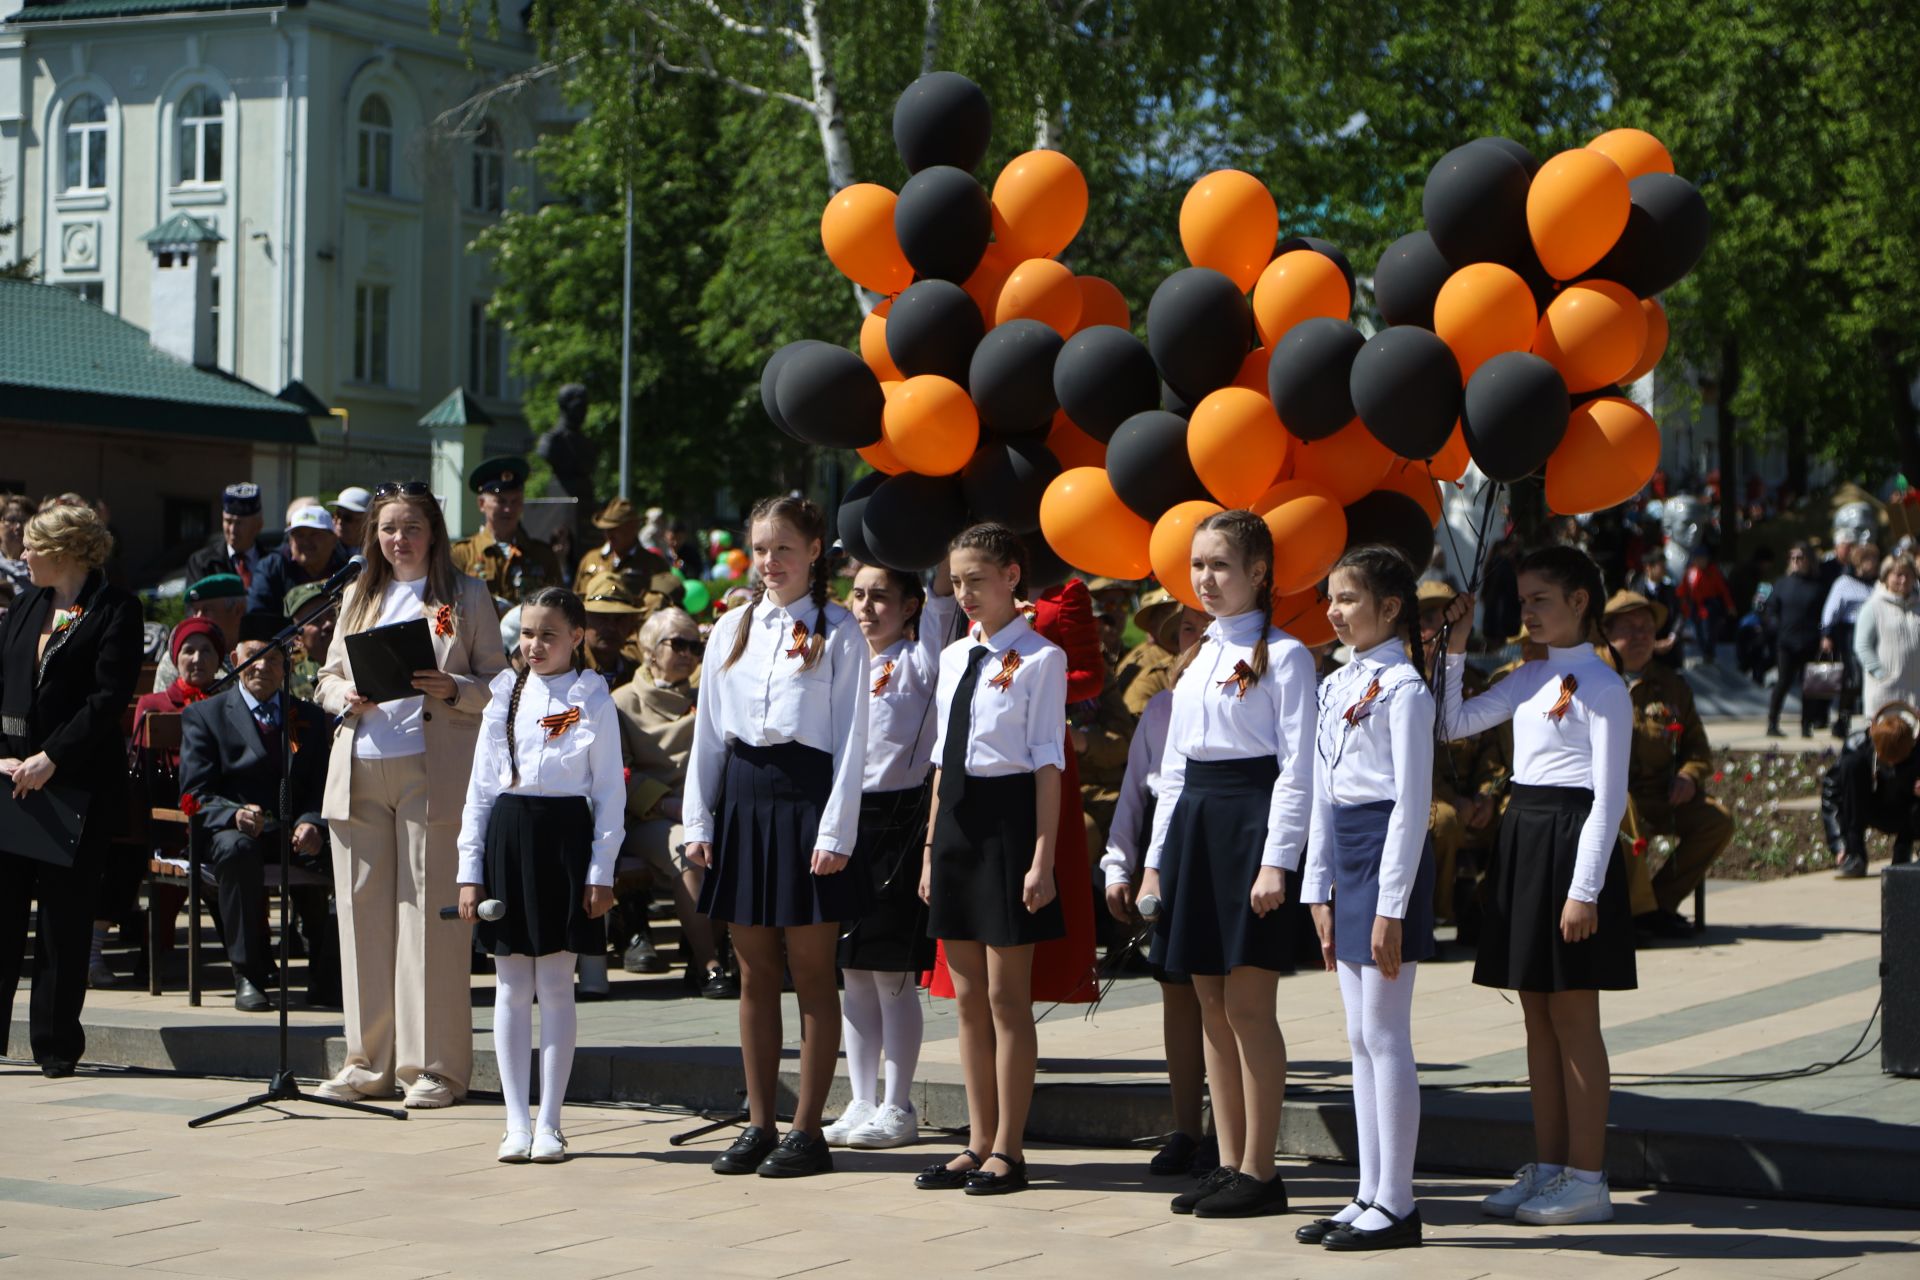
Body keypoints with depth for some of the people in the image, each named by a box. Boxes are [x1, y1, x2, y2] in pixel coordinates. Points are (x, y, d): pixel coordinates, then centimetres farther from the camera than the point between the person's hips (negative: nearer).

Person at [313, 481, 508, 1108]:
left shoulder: (466, 596, 5)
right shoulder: (359, 596, 19)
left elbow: (498, 685, 2)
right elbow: (327, 676, 20)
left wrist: (452, 689, -17)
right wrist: (345, 695, -2)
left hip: (432, 770, -4)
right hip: (360, 770, 5)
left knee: (431, 916, -5)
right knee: (363, 914, 5)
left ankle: (435, 1065, 0)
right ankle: (368, 1062, 12)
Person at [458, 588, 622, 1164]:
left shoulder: (592, 700, 1)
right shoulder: (504, 697, 9)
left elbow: (610, 790, 0)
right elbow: (481, 787, 10)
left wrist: (601, 870, -6)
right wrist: (470, 869, 5)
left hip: (565, 837, -3)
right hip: (508, 836, 3)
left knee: (556, 985, 0)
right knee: (511, 986, 4)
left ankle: (549, 1124, 6)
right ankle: (516, 1122, 9)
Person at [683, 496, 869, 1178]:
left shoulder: (837, 631, -2)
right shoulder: (731, 628, 12)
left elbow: (850, 738, -6)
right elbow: (708, 730, 14)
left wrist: (836, 831, -12)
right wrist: (700, 821, 8)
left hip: (806, 797, -5)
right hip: (743, 798, 5)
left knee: (811, 971, 0)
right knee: (755, 972, 9)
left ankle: (807, 1129, 6)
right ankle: (758, 1124, 16)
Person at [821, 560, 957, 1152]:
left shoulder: (918, 662, -3)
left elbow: (943, 592, -13)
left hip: (898, 819, -6)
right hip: (843, 813, 6)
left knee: (892, 973, -3)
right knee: (854, 974, 8)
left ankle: (897, 1108, 4)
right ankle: (861, 1103, 15)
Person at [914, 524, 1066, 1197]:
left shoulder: (1039, 658, -6)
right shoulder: (954, 656, 14)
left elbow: (1048, 762, -8)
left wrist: (1043, 857, -13)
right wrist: (931, 846, 14)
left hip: (1008, 816, -7)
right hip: (955, 818, 7)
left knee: (1007, 995, -2)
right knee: (968, 996, 10)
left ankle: (1008, 1149, 5)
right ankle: (979, 1142, 18)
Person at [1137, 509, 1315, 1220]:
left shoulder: (1282, 656, -5)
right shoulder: (1195, 661, 17)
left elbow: (1298, 768, -11)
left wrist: (1276, 862, -18)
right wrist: (1155, 859, 14)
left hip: (1251, 821, -8)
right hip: (1193, 823, 8)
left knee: (1248, 1006, -7)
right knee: (1212, 1007, 8)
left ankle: (1260, 1171, 0)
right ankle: (1229, 1164, 14)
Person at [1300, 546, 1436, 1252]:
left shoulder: (1403, 687, -10)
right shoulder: (1337, 685, 15)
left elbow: (1413, 802, -14)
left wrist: (1392, 906, -17)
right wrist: (1320, 891, 14)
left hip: (1389, 851, -9)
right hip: (1344, 853, 9)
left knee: (1384, 1034, -6)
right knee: (1361, 1037, 10)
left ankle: (1396, 1205, -1)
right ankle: (1369, 1196, 14)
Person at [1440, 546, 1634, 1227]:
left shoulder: (1602, 686, -10)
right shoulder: (1528, 679, 13)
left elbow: (1610, 795, -14)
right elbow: (1455, 723, 13)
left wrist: (1585, 888, -18)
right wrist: (1454, 649, 4)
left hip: (1571, 841, -8)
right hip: (1522, 838, 8)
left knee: (1572, 1015, -4)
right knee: (1537, 1012, 10)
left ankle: (1586, 1178, 2)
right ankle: (1548, 1166, 17)